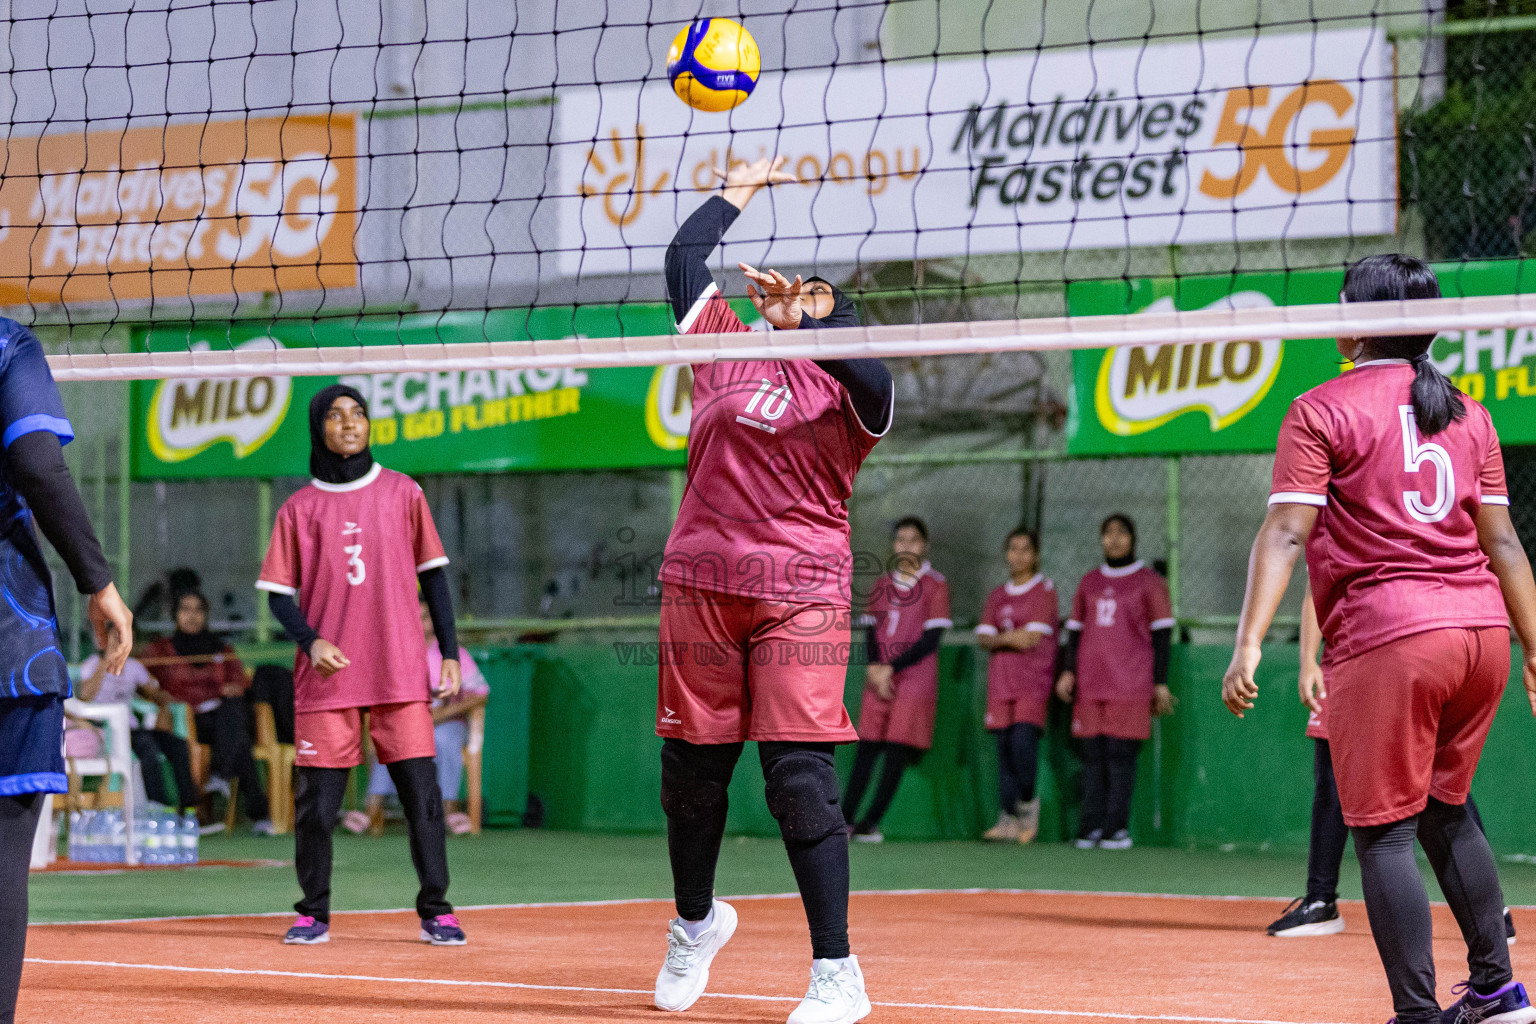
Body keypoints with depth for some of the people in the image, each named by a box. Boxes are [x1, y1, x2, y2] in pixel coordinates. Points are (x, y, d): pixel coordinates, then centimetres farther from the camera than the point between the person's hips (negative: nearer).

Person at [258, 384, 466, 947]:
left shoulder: (402, 493, 8)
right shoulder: (300, 508, 7)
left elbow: (433, 576, 11)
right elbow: (279, 593, 6)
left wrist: (450, 653, 4)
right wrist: (311, 641, -12)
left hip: (401, 671, 0)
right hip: (327, 673, 0)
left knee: (421, 792, -4)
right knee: (317, 799, -1)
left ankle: (436, 911, 3)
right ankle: (313, 914, 10)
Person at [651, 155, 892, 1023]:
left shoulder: (848, 381, 5)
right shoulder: (726, 348, 15)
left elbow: (873, 375, -18)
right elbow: (687, 255, 18)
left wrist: (800, 312, -24)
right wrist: (741, 189, 30)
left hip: (800, 593, -4)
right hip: (701, 584, 4)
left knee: (801, 776, -11)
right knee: (691, 767, 9)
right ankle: (695, 921, 34)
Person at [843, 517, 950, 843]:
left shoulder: (935, 585, -2)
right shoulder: (882, 586, 13)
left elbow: (932, 639, -8)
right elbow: (871, 632, 10)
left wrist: (890, 668, -11)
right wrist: (873, 668, -10)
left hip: (916, 678, -4)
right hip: (879, 679, 4)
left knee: (897, 753, -6)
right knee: (866, 749, -1)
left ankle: (871, 821, -2)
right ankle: (846, 819, 0)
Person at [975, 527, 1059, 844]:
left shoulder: (1044, 590, 1)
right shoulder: (997, 596, 18)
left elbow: (1034, 637, -9)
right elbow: (983, 637, 6)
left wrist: (1000, 638, -1)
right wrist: (1010, 638, -13)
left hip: (1033, 681, -5)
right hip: (1000, 683, 5)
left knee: (1023, 740, -20)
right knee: (1004, 746, -1)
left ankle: (1028, 802, 1)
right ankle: (1009, 819, 0)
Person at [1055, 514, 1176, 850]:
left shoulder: (1149, 583, 6)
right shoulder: (1089, 584, 18)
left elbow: (1162, 635, 3)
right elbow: (1075, 630, 20)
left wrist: (1160, 683, -2)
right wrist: (1067, 671, 6)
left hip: (1130, 684, -4)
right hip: (1090, 684, 4)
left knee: (1120, 754, -9)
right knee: (1093, 755, 0)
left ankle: (1117, 828, -7)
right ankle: (1091, 827, 0)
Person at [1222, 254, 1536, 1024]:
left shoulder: (1322, 412, -2)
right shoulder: (1467, 415, 14)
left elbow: (1285, 532, -11)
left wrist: (1249, 643, -16)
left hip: (1387, 641, -6)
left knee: (1383, 831, -3)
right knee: (1446, 812, 22)